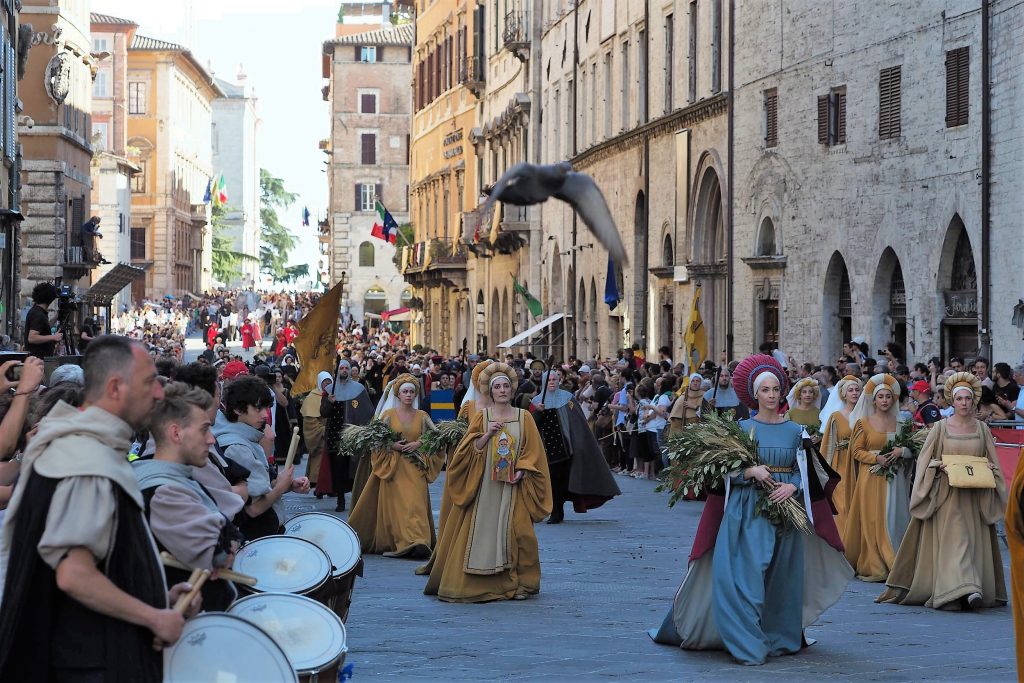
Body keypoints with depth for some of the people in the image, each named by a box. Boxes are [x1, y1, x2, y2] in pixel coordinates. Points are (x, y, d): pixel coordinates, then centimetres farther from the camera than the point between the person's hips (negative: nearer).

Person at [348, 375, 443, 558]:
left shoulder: (422, 416, 8)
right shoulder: (388, 414, 4)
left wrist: (417, 444, -8)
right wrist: (392, 445, -13)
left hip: (415, 468, 1)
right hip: (393, 467, -1)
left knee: (415, 503, -10)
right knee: (396, 504, -5)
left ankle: (418, 541, -16)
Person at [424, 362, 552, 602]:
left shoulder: (524, 418, 7)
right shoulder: (481, 417, 6)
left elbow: (532, 452, 5)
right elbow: (470, 451, 1)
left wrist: (521, 471, -10)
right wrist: (487, 434, -13)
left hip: (514, 487, 0)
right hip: (485, 486, 0)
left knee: (517, 533, -5)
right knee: (484, 532, -4)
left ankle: (518, 584, 3)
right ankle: (482, 584, 0)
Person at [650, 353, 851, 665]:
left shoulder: (795, 431, 7)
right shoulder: (742, 428, 1)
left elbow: (807, 473, 8)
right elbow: (727, 472, 0)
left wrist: (792, 486, -11)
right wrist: (751, 471, -18)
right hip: (747, 513, -2)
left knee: (781, 579, 5)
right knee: (745, 577, -11)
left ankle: (779, 639, 18)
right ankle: (748, 646, -9)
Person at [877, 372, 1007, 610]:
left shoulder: (982, 429, 9)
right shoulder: (940, 427, 3)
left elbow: (993, 462, 15)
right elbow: (925, 459, 5)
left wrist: (987, 469, -6)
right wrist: (941, 464, -13)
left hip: (975, 496, 3)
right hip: (947, 493, -3)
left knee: (975, 540, -1)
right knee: (954, 536, -15)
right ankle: (963, 589, -24)